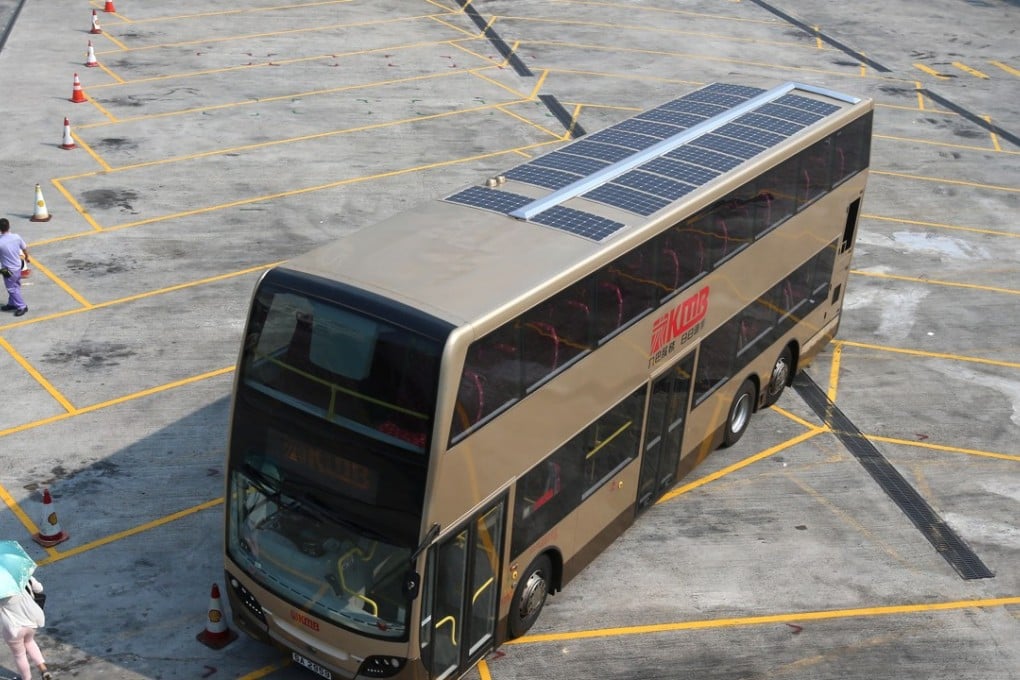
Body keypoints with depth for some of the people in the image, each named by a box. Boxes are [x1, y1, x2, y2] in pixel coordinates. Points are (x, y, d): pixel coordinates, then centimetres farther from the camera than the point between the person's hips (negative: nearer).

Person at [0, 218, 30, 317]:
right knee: (15, 287, 22)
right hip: (18, 267, 6)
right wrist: (27, 257, 22)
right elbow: (25, 248, 3)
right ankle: (12, 303, 38)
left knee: (12, 289, 11)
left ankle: (22, 306, 17)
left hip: (9, 270, -6)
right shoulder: (16, 237, -13)